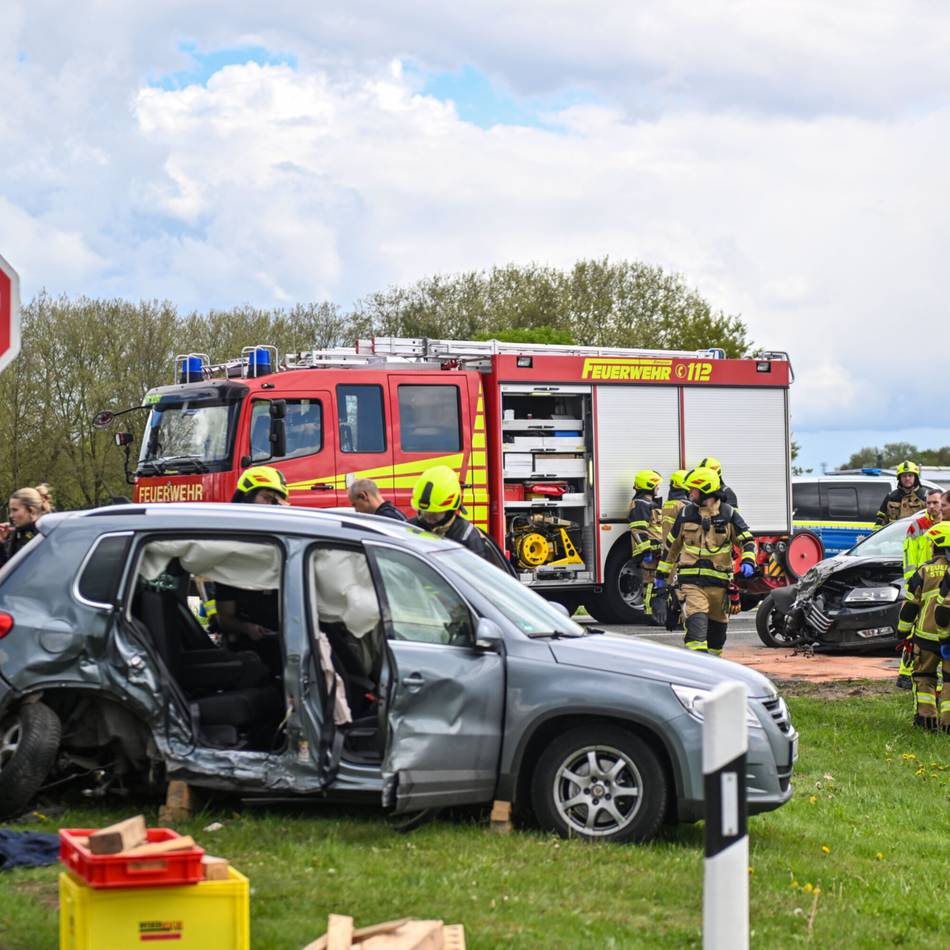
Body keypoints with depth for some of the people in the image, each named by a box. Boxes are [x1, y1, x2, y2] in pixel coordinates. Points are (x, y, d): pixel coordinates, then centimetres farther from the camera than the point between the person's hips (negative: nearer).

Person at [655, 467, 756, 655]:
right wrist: (662, 573, 18)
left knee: (717, 624, 14)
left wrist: (748, 562, -15)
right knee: (696, 620, -18)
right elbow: (672, 545, 16)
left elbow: (747, 540, 5)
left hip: (719, 579, 1)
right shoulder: (686, 513, 8)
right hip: (691, 580, -1)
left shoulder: (728, 514, 2)